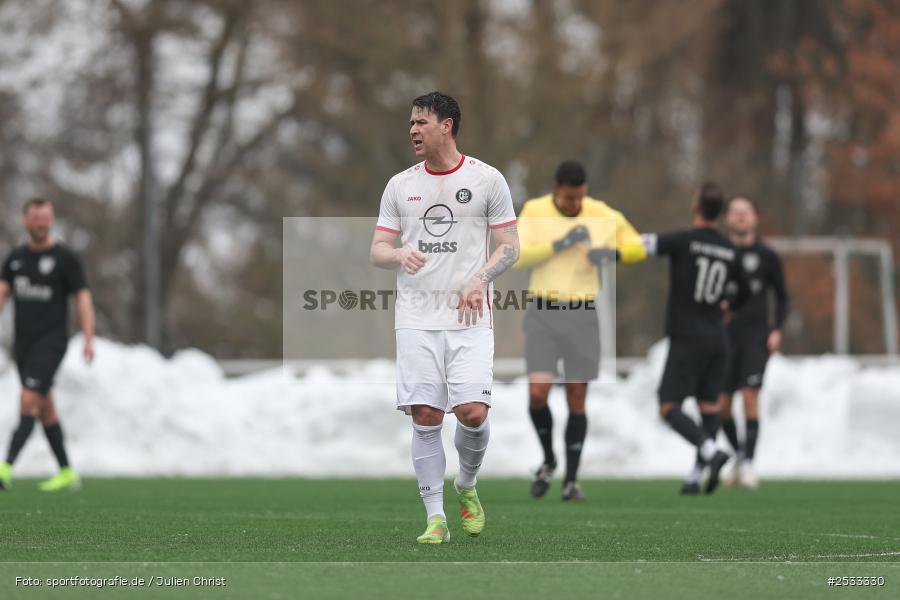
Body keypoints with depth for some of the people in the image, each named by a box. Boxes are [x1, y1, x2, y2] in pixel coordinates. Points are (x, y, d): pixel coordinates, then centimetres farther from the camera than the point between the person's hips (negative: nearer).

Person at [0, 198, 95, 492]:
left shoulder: (65, 258, -5)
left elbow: (83, 298, -6)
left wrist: (89, 340, -16)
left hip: (50, 343, -7)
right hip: (24, 344, 7)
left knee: (29, 401, -19)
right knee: (46, 409, 12)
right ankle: (66, 473, 21)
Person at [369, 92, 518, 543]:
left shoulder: (487, 179, 3)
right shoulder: (400, 185, 10)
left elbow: (509, 247, 5)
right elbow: (377, 251, 11)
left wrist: (480, 279, -12)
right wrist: (400, 254, -12)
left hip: (470, 317, -2)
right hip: (417, 316, 2)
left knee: (473, 413, -13)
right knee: (425, 418, -5)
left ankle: (467, 486, 17)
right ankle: (435, 518, 2)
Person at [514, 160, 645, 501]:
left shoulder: (602, 215, -1)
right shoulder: (534, 211, -4)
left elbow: (638, 248, 8)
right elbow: (518, 257, -14)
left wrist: (612, 253, -13)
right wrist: (560, 244, -24)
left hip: (582, 315, 1)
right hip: (543, 314, -1)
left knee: (577, 400, 2)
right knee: (538, 392, -13)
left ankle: (571, 479, 13)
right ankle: (548, 460, 12)